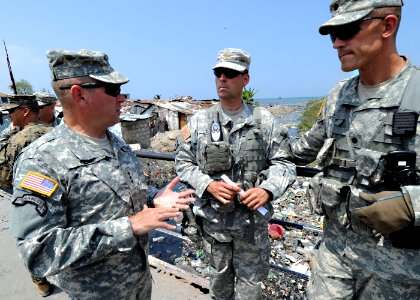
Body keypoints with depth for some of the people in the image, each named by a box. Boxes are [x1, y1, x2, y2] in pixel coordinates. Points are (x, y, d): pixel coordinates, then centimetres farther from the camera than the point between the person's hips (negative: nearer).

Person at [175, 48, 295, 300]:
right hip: (213, 219, 2)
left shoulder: (264, 120, -6)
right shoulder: (199, 121, -3)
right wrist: (209, 184, -16)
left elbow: (284, 163, -4)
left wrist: (267, 189, -22)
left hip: (253, 219, -1)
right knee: (220, 276, 24)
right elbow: (183, 162, 0)